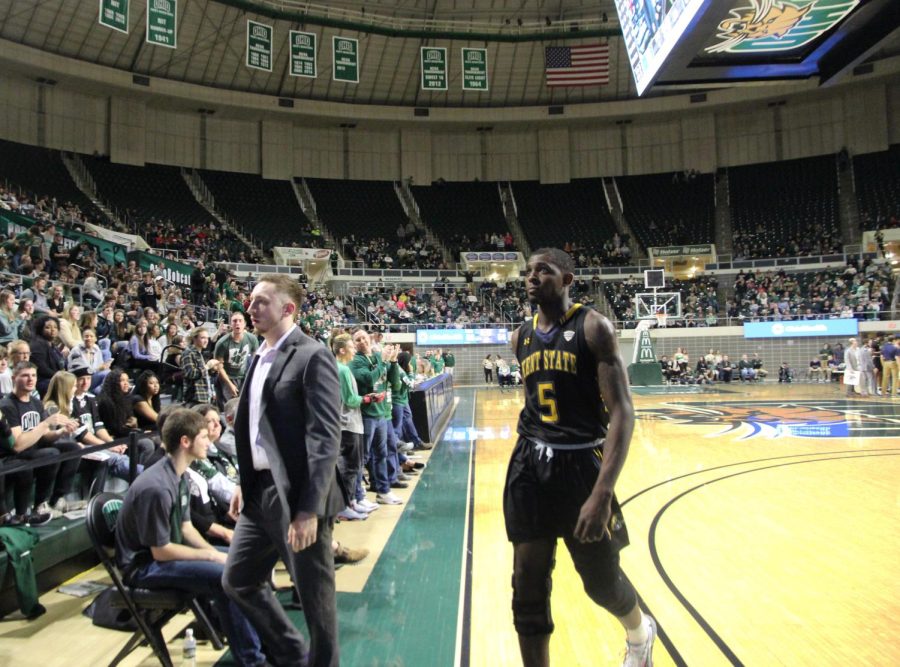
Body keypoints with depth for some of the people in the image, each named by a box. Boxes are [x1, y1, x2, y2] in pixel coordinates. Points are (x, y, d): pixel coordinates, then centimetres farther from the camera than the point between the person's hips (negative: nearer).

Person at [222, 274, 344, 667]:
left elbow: (326, 438, -20)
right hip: (260, 492, 9)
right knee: (238, 580, 20)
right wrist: (244, 484, 16)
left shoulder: (312, 357, -14)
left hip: (297, 494, -9)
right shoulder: (259, 357, 12)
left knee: (315, 595, 7)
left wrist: (309, 508, -23)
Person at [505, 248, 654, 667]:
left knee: (602, 581, 13)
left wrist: (602, 492, -27)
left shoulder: (593, 327, -10)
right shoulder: (521, 337, 8)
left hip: (580, 463, -4)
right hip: (530, 465, 5)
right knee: (528, 588, 4)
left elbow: (621, 413, -18)